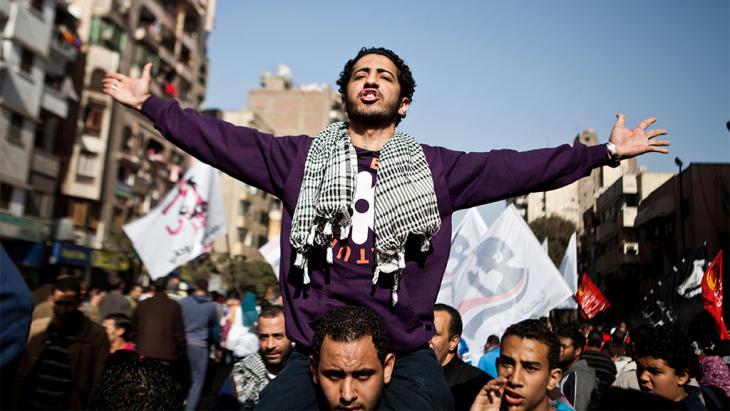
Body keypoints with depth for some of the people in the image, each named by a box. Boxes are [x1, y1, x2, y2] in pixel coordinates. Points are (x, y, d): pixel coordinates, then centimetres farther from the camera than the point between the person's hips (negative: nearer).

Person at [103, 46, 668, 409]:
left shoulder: (437, 168, 8)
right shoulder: (300, 158, 9)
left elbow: (518, 169, 5)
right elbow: (220, 140, 9)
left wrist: (605, 152, 2)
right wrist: (150, 104, 7)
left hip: (406, 355, 1)